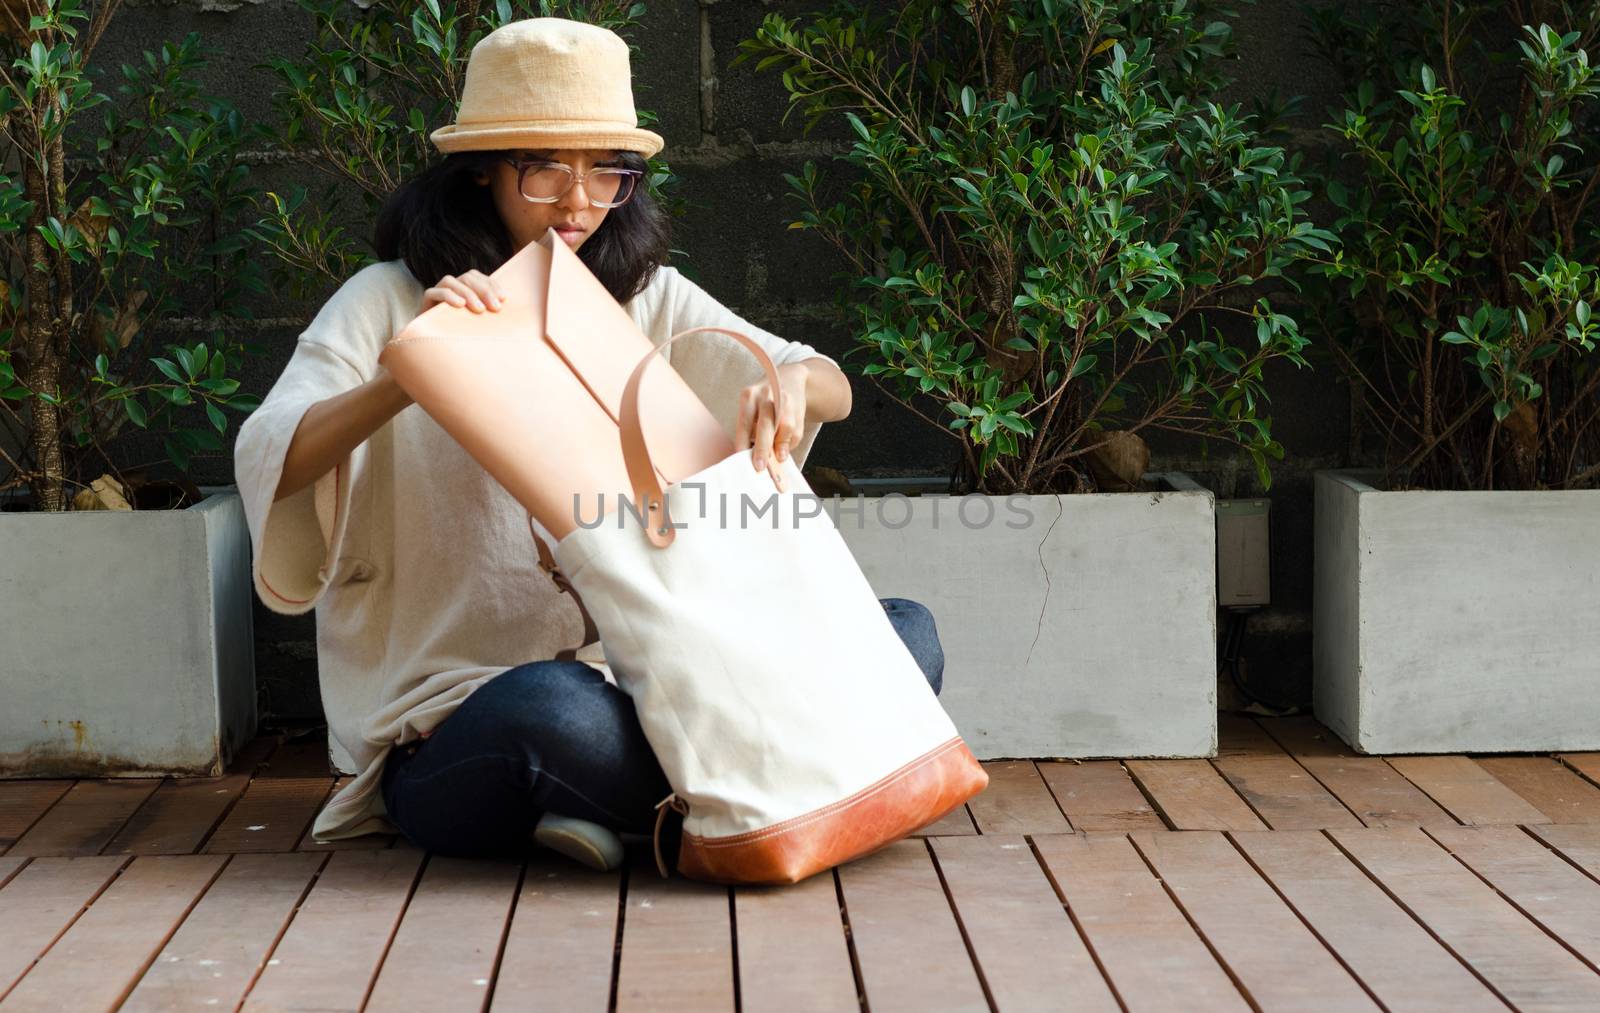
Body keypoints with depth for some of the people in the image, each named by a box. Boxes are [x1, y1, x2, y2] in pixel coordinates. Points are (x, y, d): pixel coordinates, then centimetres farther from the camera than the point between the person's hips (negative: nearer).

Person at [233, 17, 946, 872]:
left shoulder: (645, 298, 14)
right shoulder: (391, 303, 1)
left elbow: (833, 390, 7)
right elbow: (265, 466, -13)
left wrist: (790, 385, -19)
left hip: (633, 694, 5)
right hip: (450, 732, -5)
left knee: (904, 634, -12)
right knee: (552, 707, -41)